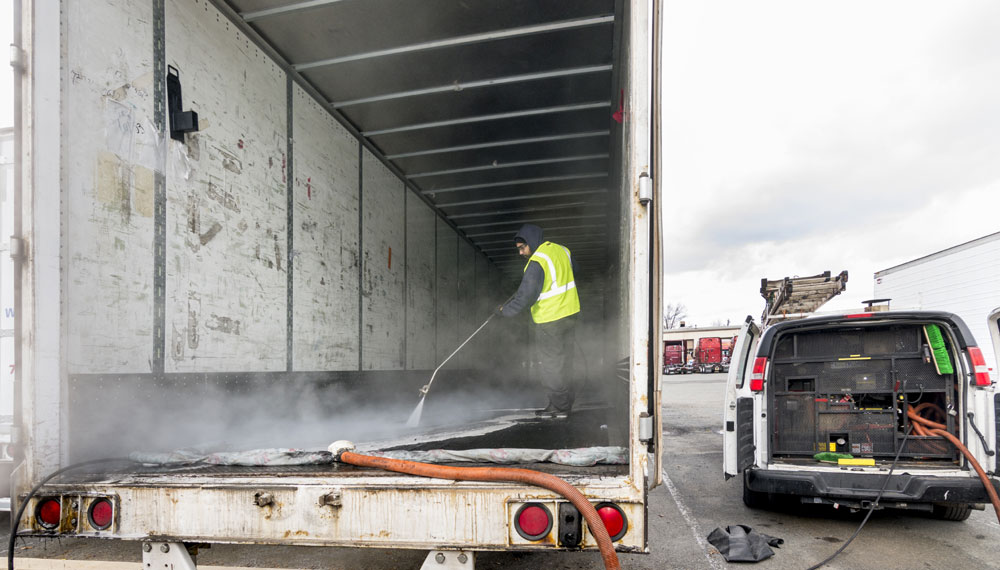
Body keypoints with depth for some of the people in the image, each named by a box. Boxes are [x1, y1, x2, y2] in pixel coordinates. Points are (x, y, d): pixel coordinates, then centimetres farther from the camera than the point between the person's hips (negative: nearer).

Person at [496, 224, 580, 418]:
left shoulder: (536, 263, -21)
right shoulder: (561, 250, 5)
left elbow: (526, 295, -22)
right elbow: (573, 271, 22)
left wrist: (505, 310, -11)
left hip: (550, 319, -8)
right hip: (570, 313, 8)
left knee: (551, 362, 3)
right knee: (564, 358, 17)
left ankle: (559, 406, 10)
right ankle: (566, 400, 26)